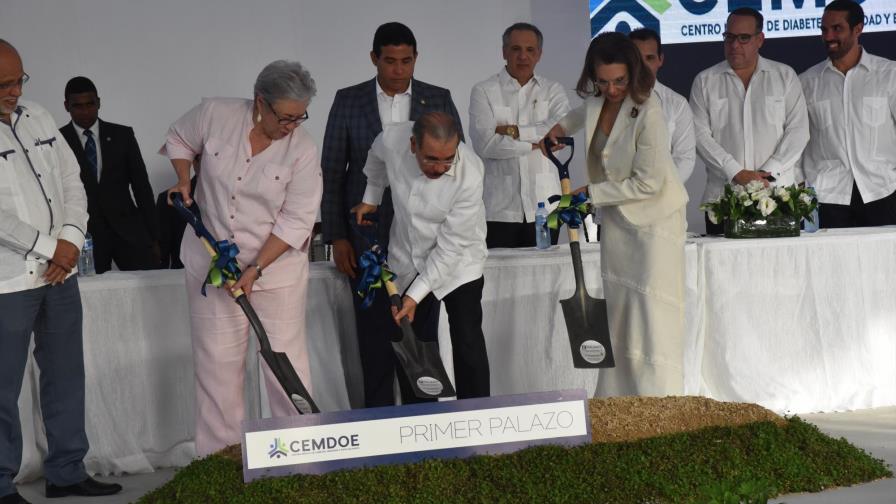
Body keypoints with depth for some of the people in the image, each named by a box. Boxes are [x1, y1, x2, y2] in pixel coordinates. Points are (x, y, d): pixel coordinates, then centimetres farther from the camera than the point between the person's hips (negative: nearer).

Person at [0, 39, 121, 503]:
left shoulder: (37, 117, 10)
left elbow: (71, 181, 11)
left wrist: (70, 240, -3)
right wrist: (48, 248, -13)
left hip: (60, 272, 7)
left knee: (66, 377, 13)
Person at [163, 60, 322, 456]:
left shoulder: (303, 151, -14)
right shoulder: (214, 115, -9)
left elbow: (296, 221, -13)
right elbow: (179, 140, 14)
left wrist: (256, 269, -18)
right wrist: (184, 182, -1)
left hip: (275, 265, -1)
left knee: (286, 358, -1)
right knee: (217, 360, 4)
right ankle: (219, 453, 12)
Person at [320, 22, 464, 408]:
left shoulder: (439, 100, 5)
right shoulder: (348, 101, 3)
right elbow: (331, 171, 4)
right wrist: (336, 237, -2)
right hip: (368, 238, 0)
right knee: (375, 336, 3)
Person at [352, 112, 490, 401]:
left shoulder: (469, 175, -33)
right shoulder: (391, 140, -23)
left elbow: (451, 247, -27)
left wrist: (416, 295, -27)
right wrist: (371, 198, 13)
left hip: (458, 262, -4)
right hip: (407, 260, 4)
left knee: (468, 342, -10)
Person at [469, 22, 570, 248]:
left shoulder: (553, 91, 13)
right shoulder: (484, 91, 5)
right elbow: (484, 143, -10)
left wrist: (512, 131, -9)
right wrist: (536, 142, -7)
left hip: (543, 206, 2)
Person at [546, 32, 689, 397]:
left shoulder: (647, 114, -24)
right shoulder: (596, 99, -1)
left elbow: (648, 183, -21)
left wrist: (591, 194, -16)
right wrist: (563, 126, 15)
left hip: (654, 220, -7)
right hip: (616, 218, 7)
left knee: (652, 310, -12)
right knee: (617, 308, 9)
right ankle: (617, 399, 15)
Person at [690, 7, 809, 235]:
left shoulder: (785, 76, 10)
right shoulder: (705, 81, 9)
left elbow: (798, 130, 3)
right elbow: (700, 135, 0)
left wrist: (767, 173, -9)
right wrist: (737, 173, -11)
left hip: (778, 193, 0)